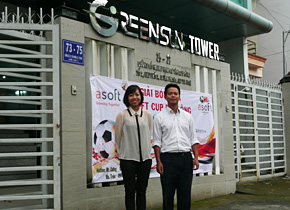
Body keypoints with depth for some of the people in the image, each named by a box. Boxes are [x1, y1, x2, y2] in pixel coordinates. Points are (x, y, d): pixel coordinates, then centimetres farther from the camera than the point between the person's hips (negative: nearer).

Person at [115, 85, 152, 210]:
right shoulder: (122, 115, -1)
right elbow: (118, 137, 5)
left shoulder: (147, 115, 7)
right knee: (130, 191, 3)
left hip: (145, 158, 3)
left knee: (142, 191, 9)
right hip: (128, 158, -2)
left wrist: (147, 151, 13)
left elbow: (149, 135, 13)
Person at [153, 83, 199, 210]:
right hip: (168, 158, -3)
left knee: (185, 194, 8)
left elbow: (193, 139, 11)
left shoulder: (187, 116, 12)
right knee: (168, 195, 2)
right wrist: (159, 162, -9)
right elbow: (157, 142, 0)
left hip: (186, 158, 3)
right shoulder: (159, 117, 3)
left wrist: (196, 158, 0)